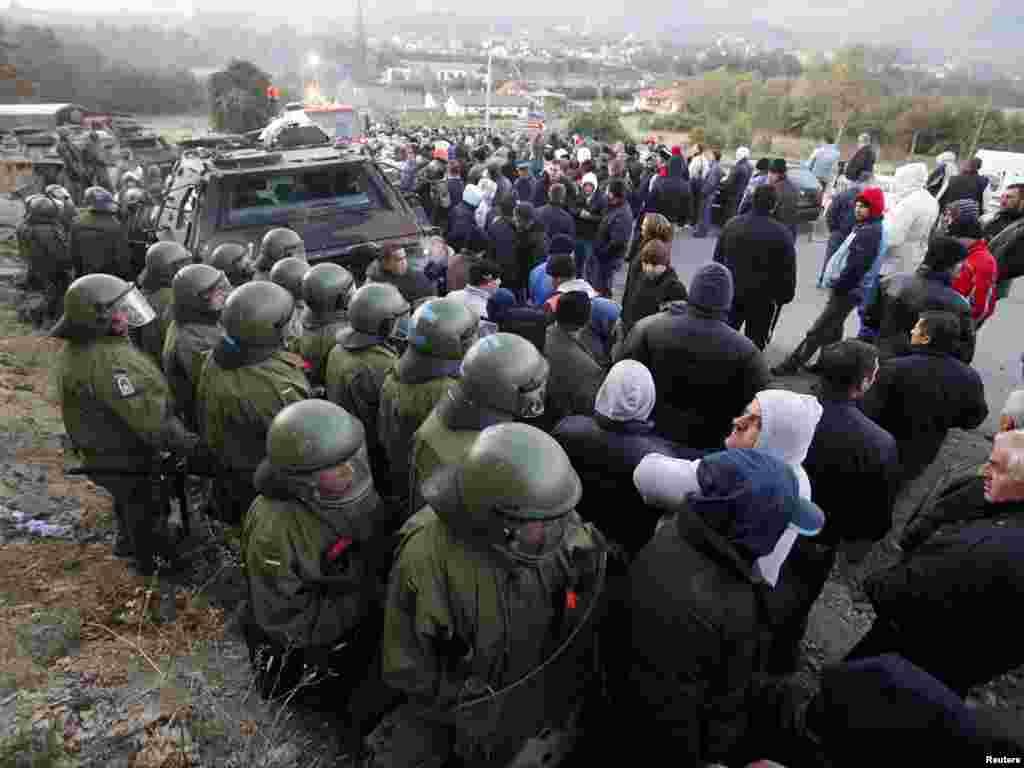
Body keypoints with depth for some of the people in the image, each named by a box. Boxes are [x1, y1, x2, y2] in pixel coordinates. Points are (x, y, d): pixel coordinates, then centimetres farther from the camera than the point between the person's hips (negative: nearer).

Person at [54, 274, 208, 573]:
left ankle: (127, 544, 55)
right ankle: (157, 566, 35)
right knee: (149, 515, 14)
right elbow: (149, 419, -36)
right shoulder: (109, 360, -35)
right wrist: (189, 446, -30)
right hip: (128, 460, -9)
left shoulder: (77, 350, -2)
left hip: (103, 451, 9)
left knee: (130, 505, 32)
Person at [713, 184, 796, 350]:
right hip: (763, 297, -4)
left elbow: (718, 258, 7)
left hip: (731, 291, 4)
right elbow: (788, 271, -11)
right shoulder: (782, 234, -14)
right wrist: (786, 296, 2)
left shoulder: (732, 225, 0)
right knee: (755, 343, 10)